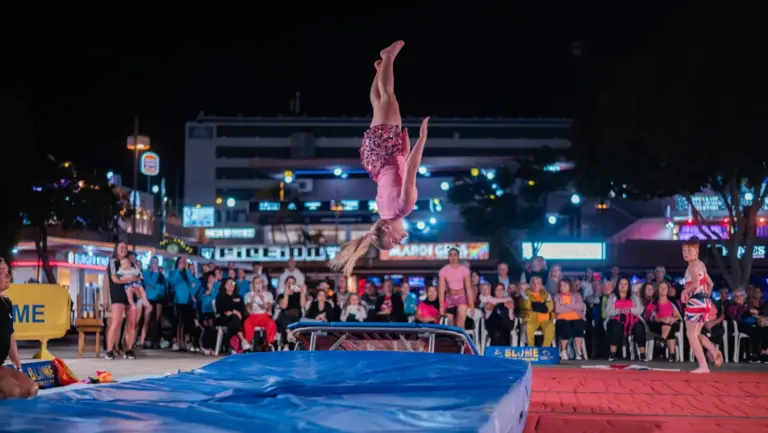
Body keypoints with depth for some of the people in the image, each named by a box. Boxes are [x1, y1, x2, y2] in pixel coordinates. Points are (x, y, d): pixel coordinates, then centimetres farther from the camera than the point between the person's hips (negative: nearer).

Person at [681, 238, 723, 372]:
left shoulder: (693, 265, -11)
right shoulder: (700, 264, 19)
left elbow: (696, 284, -27)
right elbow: (710, 284, 26)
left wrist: (684, 292, -12)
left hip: (696, 301, -10)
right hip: (704, 301, 10)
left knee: (691, 334, -6)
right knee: (695, 333, 17)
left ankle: (703, 366, -10)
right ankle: (714, 352, -3)